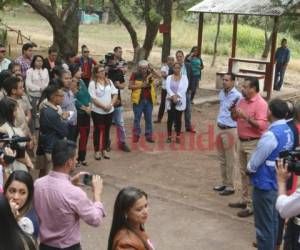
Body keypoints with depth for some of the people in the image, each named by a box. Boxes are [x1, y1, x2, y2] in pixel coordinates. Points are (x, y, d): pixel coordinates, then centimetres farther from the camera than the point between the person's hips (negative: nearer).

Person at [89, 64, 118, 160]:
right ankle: (97, 150, 16)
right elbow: (93, 98, -14)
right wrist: (103, 106, -19)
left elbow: (115, 94, 4)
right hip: (97, 111, -4)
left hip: (109, 111, 4)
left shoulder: (109, 82, 5)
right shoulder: (92, 83, -9)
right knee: (97, 131, 6)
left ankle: (104, 149, 25)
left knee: (106, 130, 12)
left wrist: (111, 104, -12)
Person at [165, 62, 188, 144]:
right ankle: (169, 136, 12)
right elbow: (168, 87, -8)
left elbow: (184, 89, -9)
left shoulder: (184, 77, 3)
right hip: (170, 101, 1)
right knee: (170, 119, 3)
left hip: (180, 101, -1)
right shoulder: (169, 77, 6)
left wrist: (177, 96, -20)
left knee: (178, 119, 3)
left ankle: (178, 137, 11)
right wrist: (173, 96, -23)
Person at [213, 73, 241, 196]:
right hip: (220, 128, 8)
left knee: (230, 160, 1)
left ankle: (230, 186, 10)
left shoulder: (237, 96, -16)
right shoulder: (222, 93, 9)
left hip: (230, 130, -8)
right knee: (222, 159, 16)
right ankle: (224, 183, 28)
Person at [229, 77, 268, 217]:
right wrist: (233, 111, -3)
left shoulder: (261, 104, -16)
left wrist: (246, 116, -28)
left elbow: (262, 125, -24)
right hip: (241, 141, 8)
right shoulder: (242, 100, 8)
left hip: (253, 144, -8)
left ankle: (252, 206, 3)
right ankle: (245, 200, 29)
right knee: (244, 173, 16)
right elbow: (235, 118, 18)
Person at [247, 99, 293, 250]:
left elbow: (253, 164, -19)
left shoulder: (271, 135, -26)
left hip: (264, 184, -9)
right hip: (278, 182, 9)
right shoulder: (288, 131, 1)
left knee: (264, 224, 4)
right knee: (273, 220, 22)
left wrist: (249, 168, 1)